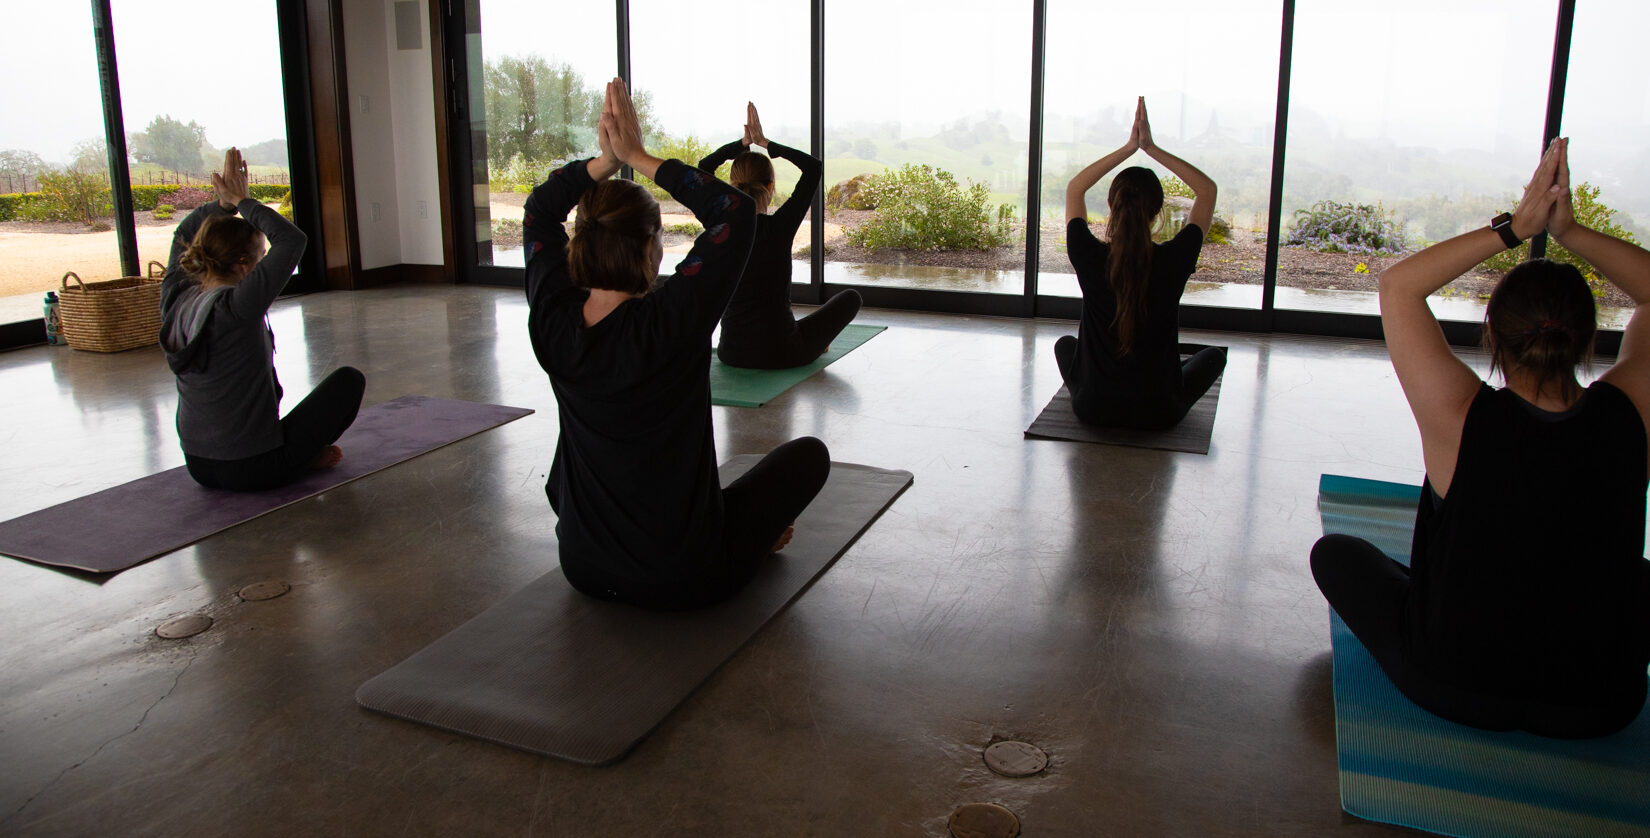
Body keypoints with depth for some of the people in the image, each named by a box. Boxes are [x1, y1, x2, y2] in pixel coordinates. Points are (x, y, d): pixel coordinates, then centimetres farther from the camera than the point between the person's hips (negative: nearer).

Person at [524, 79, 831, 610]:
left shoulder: (553, 323, -10)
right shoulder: (670, 323, -25)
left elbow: (540, 210, 7)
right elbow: (736, 211, -16)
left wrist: (605, 161, -6)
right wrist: (639, 158, -15)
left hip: (583, 566, 5)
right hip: (684, 581, -4)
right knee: (808, 453, 15)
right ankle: (752, 540, 30)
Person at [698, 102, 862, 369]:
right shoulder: (779, 226, -15)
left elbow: (704, 167, 13)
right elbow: (814, 166, -1)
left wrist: (744, 142, 9)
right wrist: (765, 143, 2)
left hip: (731, 353, 4)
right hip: (780, 354, -4)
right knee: (850, 297, 20)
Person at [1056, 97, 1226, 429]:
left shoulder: (1090, 258, -16)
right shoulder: (1173, 261, -17)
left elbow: (1074, 188, 3)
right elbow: (1207, 190, 0)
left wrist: (1128, 148, 1)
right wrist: (1153, 149, -5)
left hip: (1093, 409, 1)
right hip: (1158, 414, -1)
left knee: (1065, 343, 33)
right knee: (1215, 353, 29)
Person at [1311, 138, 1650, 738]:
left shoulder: (1461, 418, -25)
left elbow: (1398, 285, -13)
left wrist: (1512, 228, -14)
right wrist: (1570, 231, -10)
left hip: (1453, 689, -3)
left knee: (1335, 551, 20)